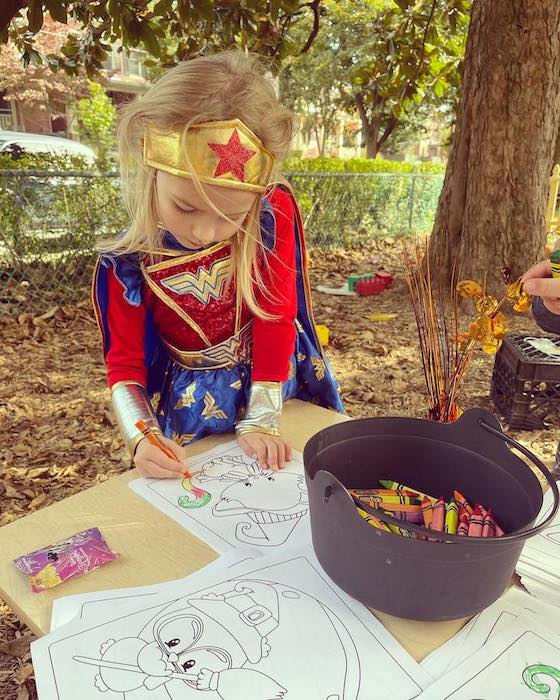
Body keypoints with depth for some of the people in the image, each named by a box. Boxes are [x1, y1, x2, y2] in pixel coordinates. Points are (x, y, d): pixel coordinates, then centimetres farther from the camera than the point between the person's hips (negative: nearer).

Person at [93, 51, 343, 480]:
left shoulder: (276, 215, -19)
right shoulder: (126, 266, -16)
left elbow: (276, 318, -15)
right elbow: (124, 365, -6)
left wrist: (260, 420, -15)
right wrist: (142, 438, -23)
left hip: (282, 395, 1)